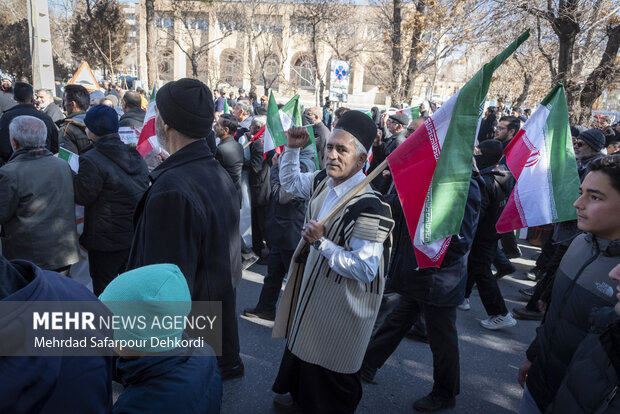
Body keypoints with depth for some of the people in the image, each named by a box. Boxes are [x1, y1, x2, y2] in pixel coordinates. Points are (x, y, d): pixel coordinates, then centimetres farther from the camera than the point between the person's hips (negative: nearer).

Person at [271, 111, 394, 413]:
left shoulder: (368, 208, -31)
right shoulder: (322, 182, -5)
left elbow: (365, 270, -30)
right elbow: (290, 183, 17)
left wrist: (321, 242, -30)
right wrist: (292, 149, 2)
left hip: (341, 305, -9)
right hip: (312, 288, 9)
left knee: (329, 373, 12)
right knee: (303, 349, 31)